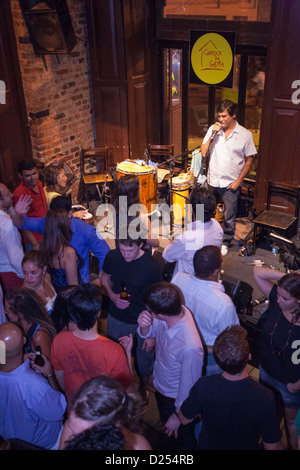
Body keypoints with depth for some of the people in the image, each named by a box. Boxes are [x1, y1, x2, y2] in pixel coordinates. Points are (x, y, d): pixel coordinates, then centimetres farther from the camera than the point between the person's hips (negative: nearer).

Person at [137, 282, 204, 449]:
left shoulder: (190, 348, -45)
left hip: (175, 399, -7)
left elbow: (189, 386, -27)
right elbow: (149, 333, -4)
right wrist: (144, 326, -28)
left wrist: (178, 415, -11)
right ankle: (171, 443, 62)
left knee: (181, 438, 25)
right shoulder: (177, 310, -24)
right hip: (160, 386, 7)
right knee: (167, 427, 35)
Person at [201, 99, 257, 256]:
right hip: (212, 181, 3)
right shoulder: (213, 129, -1)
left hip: (231, 184, -2)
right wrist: (212, 134, -16)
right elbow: (203, 153, -5)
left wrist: (239, 181, -8)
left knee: (229, 217, 9)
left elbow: (249, 160, -2)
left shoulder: (245, 135, -8)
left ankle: (225, 242, 30)